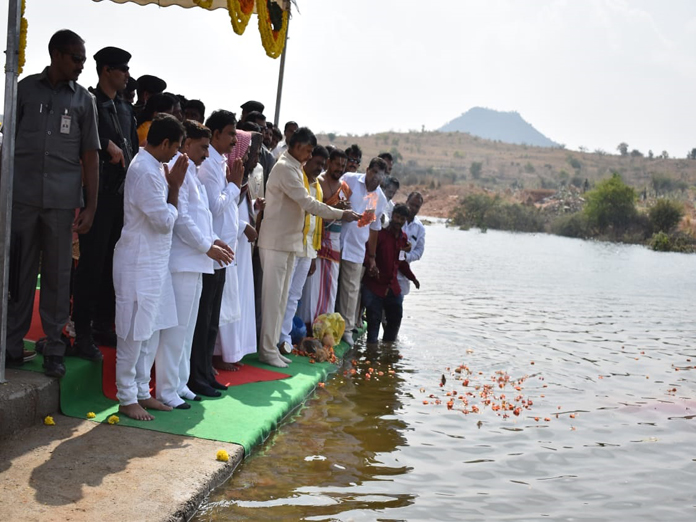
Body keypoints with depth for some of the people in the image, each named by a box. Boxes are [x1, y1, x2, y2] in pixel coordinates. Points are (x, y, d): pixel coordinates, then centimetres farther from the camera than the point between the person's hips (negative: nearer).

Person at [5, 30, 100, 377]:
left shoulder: (83, 99, 8)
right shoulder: (26, 88, 8)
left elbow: (90, 156, 7)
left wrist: (91, 207, 1)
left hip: (62, 199, 0)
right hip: (22, 195, 0)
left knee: (57, 274, 3)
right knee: (19, 271, 5)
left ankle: (54, 348, 10)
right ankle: (13, 345, 12)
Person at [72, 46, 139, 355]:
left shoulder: (125, 110, 16)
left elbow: (134, 149, 20)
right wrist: (108, 145, -18)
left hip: (122, 194, 7)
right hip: (99, 192, -7)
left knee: (113, 261, 10)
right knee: (92, 262, -3)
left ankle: (104, 325, 20)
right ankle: (83, 332, 5)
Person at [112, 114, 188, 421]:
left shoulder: (153, 166, 12)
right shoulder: (146, 171, -19)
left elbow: (165, 215, 14)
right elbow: (166, 220, -17)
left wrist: (173, 183, 3)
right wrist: (175, 185, -7)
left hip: (154, 261, 10)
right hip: (139, 263, -10)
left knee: (152, 329, 14)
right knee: (134, 332, 0)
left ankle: (142, 392, 24)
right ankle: (126, 398, 11)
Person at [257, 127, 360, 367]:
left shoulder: (293, 168, 16)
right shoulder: (285, 168, -14)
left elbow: (301, 203, 18)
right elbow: (307, 202, -19)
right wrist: (341, 214, -15)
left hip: (289, 242, 10)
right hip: (276, 242, -10)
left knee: (281, 298, 12)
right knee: (273, 297, -5)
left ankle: (272, 346, 19)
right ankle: (267, 350, 1)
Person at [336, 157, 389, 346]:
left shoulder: (381, 199, 9)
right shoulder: (349, 179, -1)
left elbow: (374, 228, 17)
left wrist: (372, 255, 19)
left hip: (356, 247, 2)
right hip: (335, 240, -2)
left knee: (351, 288, 3)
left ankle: (347, 328, 11)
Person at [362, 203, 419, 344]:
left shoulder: (403, 238, 11)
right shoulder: (379, 233, -10)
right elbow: (367, 254, -18)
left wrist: (413, 278, 26)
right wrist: (371, 265, -38)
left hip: (393, 287, 7)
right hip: (374, 285, -7)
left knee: (396, 318, 12)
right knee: (374, 319, -5)